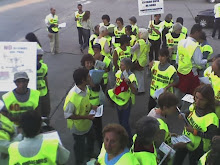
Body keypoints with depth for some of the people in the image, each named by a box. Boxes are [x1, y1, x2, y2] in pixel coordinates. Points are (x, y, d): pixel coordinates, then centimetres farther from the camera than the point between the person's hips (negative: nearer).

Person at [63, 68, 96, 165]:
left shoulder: (85, 88, -13)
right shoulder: (72, 96, -38)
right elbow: (67, 115, -29)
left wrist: (91, 107, -12)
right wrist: (86, 117, -30)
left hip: (88, 124, 8)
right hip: (78, 127, -7)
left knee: (91, 140, 33)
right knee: (80, 146, 20)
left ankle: (90, 155, 63)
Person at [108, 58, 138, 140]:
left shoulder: (131, 77, -25)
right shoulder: (119, 73, -3)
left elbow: (135, 91, -37)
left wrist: (129, 82, -48)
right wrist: (114, 88, 1)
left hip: (126, 102, -7)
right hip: (118, 100, 8)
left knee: (125, 123, -4)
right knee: (120, 121, 24)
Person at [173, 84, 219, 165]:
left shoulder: (211, 117, -29)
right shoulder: (194, 106, -9)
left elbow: (211, 136, -27)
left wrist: (194, 131, -27)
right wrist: (184, 116, -11)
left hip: (197, 148, -6)